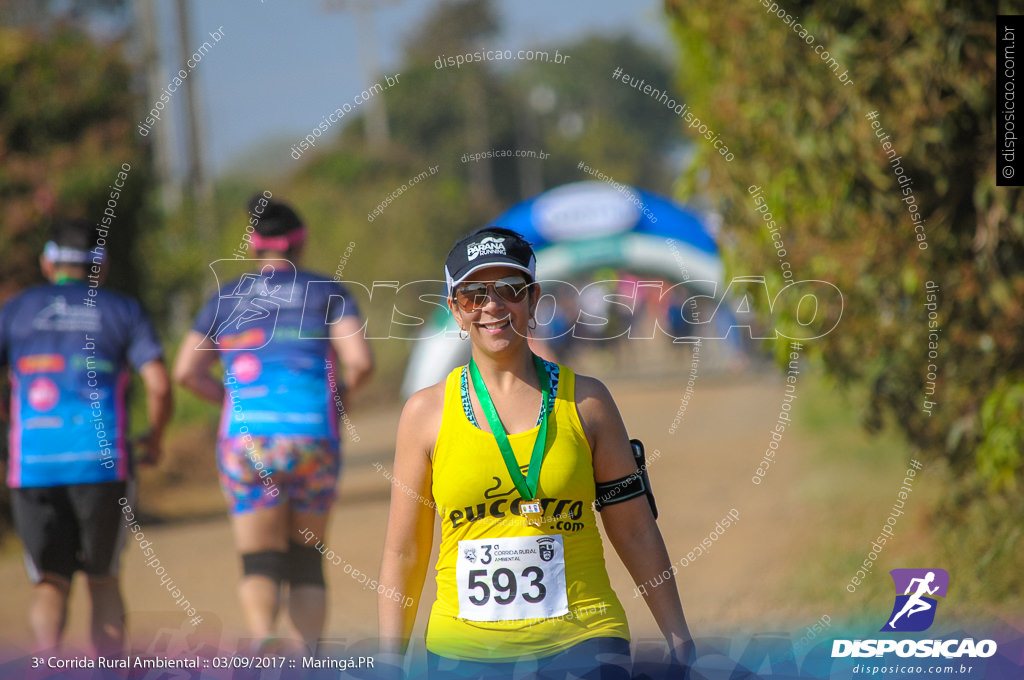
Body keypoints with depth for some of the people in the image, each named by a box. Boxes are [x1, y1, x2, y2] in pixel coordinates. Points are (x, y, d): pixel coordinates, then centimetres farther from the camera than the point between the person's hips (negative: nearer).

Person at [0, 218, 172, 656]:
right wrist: (156, 439, 14)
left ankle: (47, 654, -22)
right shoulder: (123, 311, 9)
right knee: (103, 580, 17)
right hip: (103, 463, 0)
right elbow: (159, 385, -4)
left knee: (50, 584, 8)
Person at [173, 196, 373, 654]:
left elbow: (186, 371, 7)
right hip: (314, 440, 0)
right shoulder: (327, 293, 7)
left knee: (260, 565, 0)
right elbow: (361, 361, -6)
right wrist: (339, 396, 14)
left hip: (247, 440, 0)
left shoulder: (227, 298, 12)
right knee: (307, 560, 16)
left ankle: (263, 638, -32)